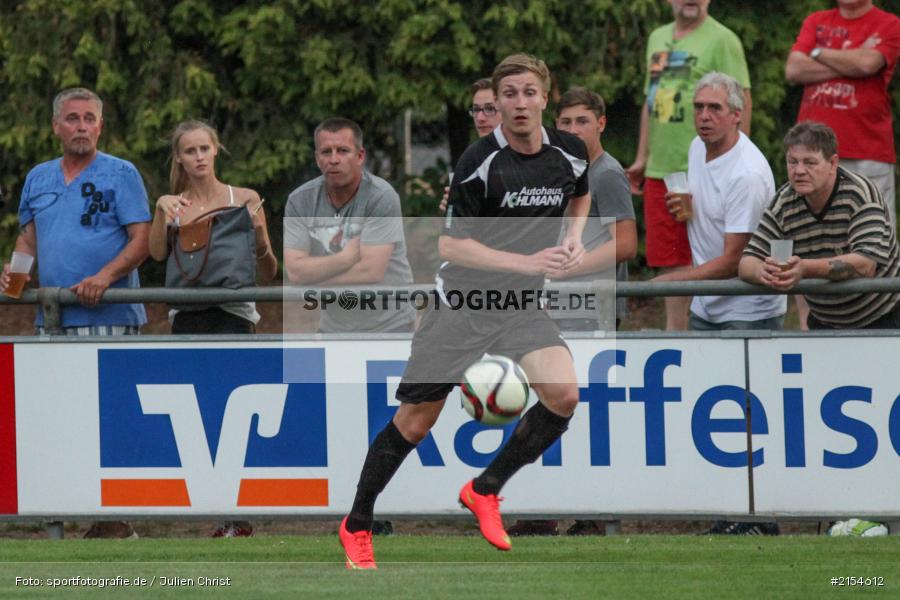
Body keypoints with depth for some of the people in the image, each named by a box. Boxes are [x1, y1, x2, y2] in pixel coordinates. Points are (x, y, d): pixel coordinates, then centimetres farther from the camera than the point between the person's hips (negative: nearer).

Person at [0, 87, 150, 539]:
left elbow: (141, 240, -5)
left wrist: (103, 277, -20)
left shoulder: (120, 175, 1)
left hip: (107, 316, -6)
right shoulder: (39, 179, 18)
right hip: (51, 318, 6)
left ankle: (115, 520, -8)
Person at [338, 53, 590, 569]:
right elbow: (451, 244, -17)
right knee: (415, 423, 1)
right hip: (463, 302, -4)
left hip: (524, 305, 4)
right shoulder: (481, 162, -17)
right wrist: (526, 262, -25)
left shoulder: (570, 154, -1)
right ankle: (357, 526, 20)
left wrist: (573, 238, 3)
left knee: (564, 395, -21)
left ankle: (485, 490, 0)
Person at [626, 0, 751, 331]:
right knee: (670, 259, 8)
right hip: (660, 169, 7)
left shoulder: (721, 40, -6)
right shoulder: (658, 39, 17)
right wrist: (642, 159, 19)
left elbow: (741, 103, -10)